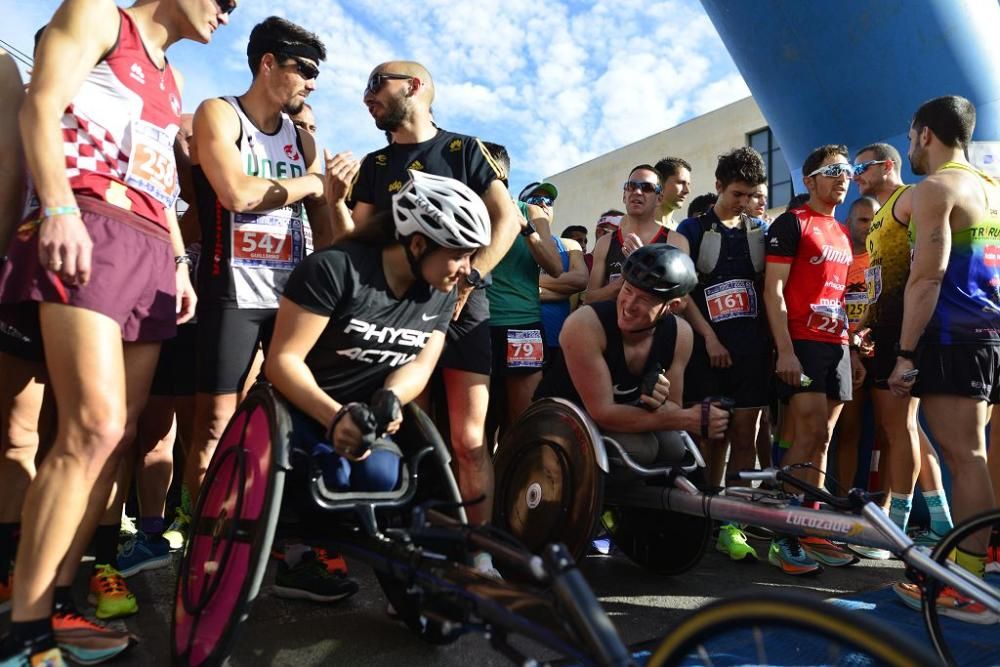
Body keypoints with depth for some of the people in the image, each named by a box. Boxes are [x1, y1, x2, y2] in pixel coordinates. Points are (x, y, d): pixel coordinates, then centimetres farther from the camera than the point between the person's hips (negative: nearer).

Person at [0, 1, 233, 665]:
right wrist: (59, 209, -18)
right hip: (88, 232, -8)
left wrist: (180, 262, 16)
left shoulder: (171, 80, 30)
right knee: (94, 427, -20)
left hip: (151, 251, 8)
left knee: (118, 434, -1)